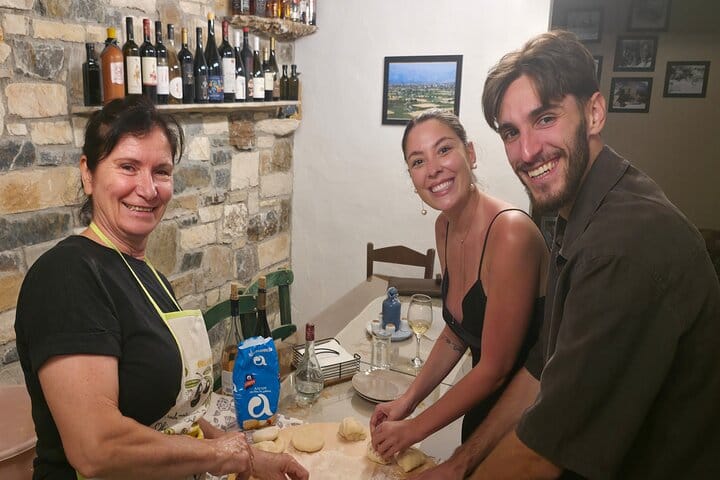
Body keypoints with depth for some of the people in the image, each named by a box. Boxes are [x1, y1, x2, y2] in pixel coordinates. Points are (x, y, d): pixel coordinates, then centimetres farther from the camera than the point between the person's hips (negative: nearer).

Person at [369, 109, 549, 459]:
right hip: (481, 409, 6)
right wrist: (408, 400, 0)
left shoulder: (510, 231, -28)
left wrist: (412, 430, -14)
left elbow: (495, 368, -23)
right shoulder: (445, 227, -4)